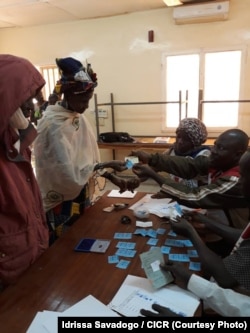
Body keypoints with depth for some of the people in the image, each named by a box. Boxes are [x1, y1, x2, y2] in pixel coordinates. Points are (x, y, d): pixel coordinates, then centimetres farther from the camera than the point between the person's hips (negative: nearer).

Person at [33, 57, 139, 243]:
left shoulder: (80, 118, 2)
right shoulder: (52, 125, -21)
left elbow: (89, 160, 6)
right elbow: (68, 171, -24)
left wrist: (115, 180, -3)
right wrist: (107, 165, -21)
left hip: (82, 195, 7)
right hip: (61, 201, -7)